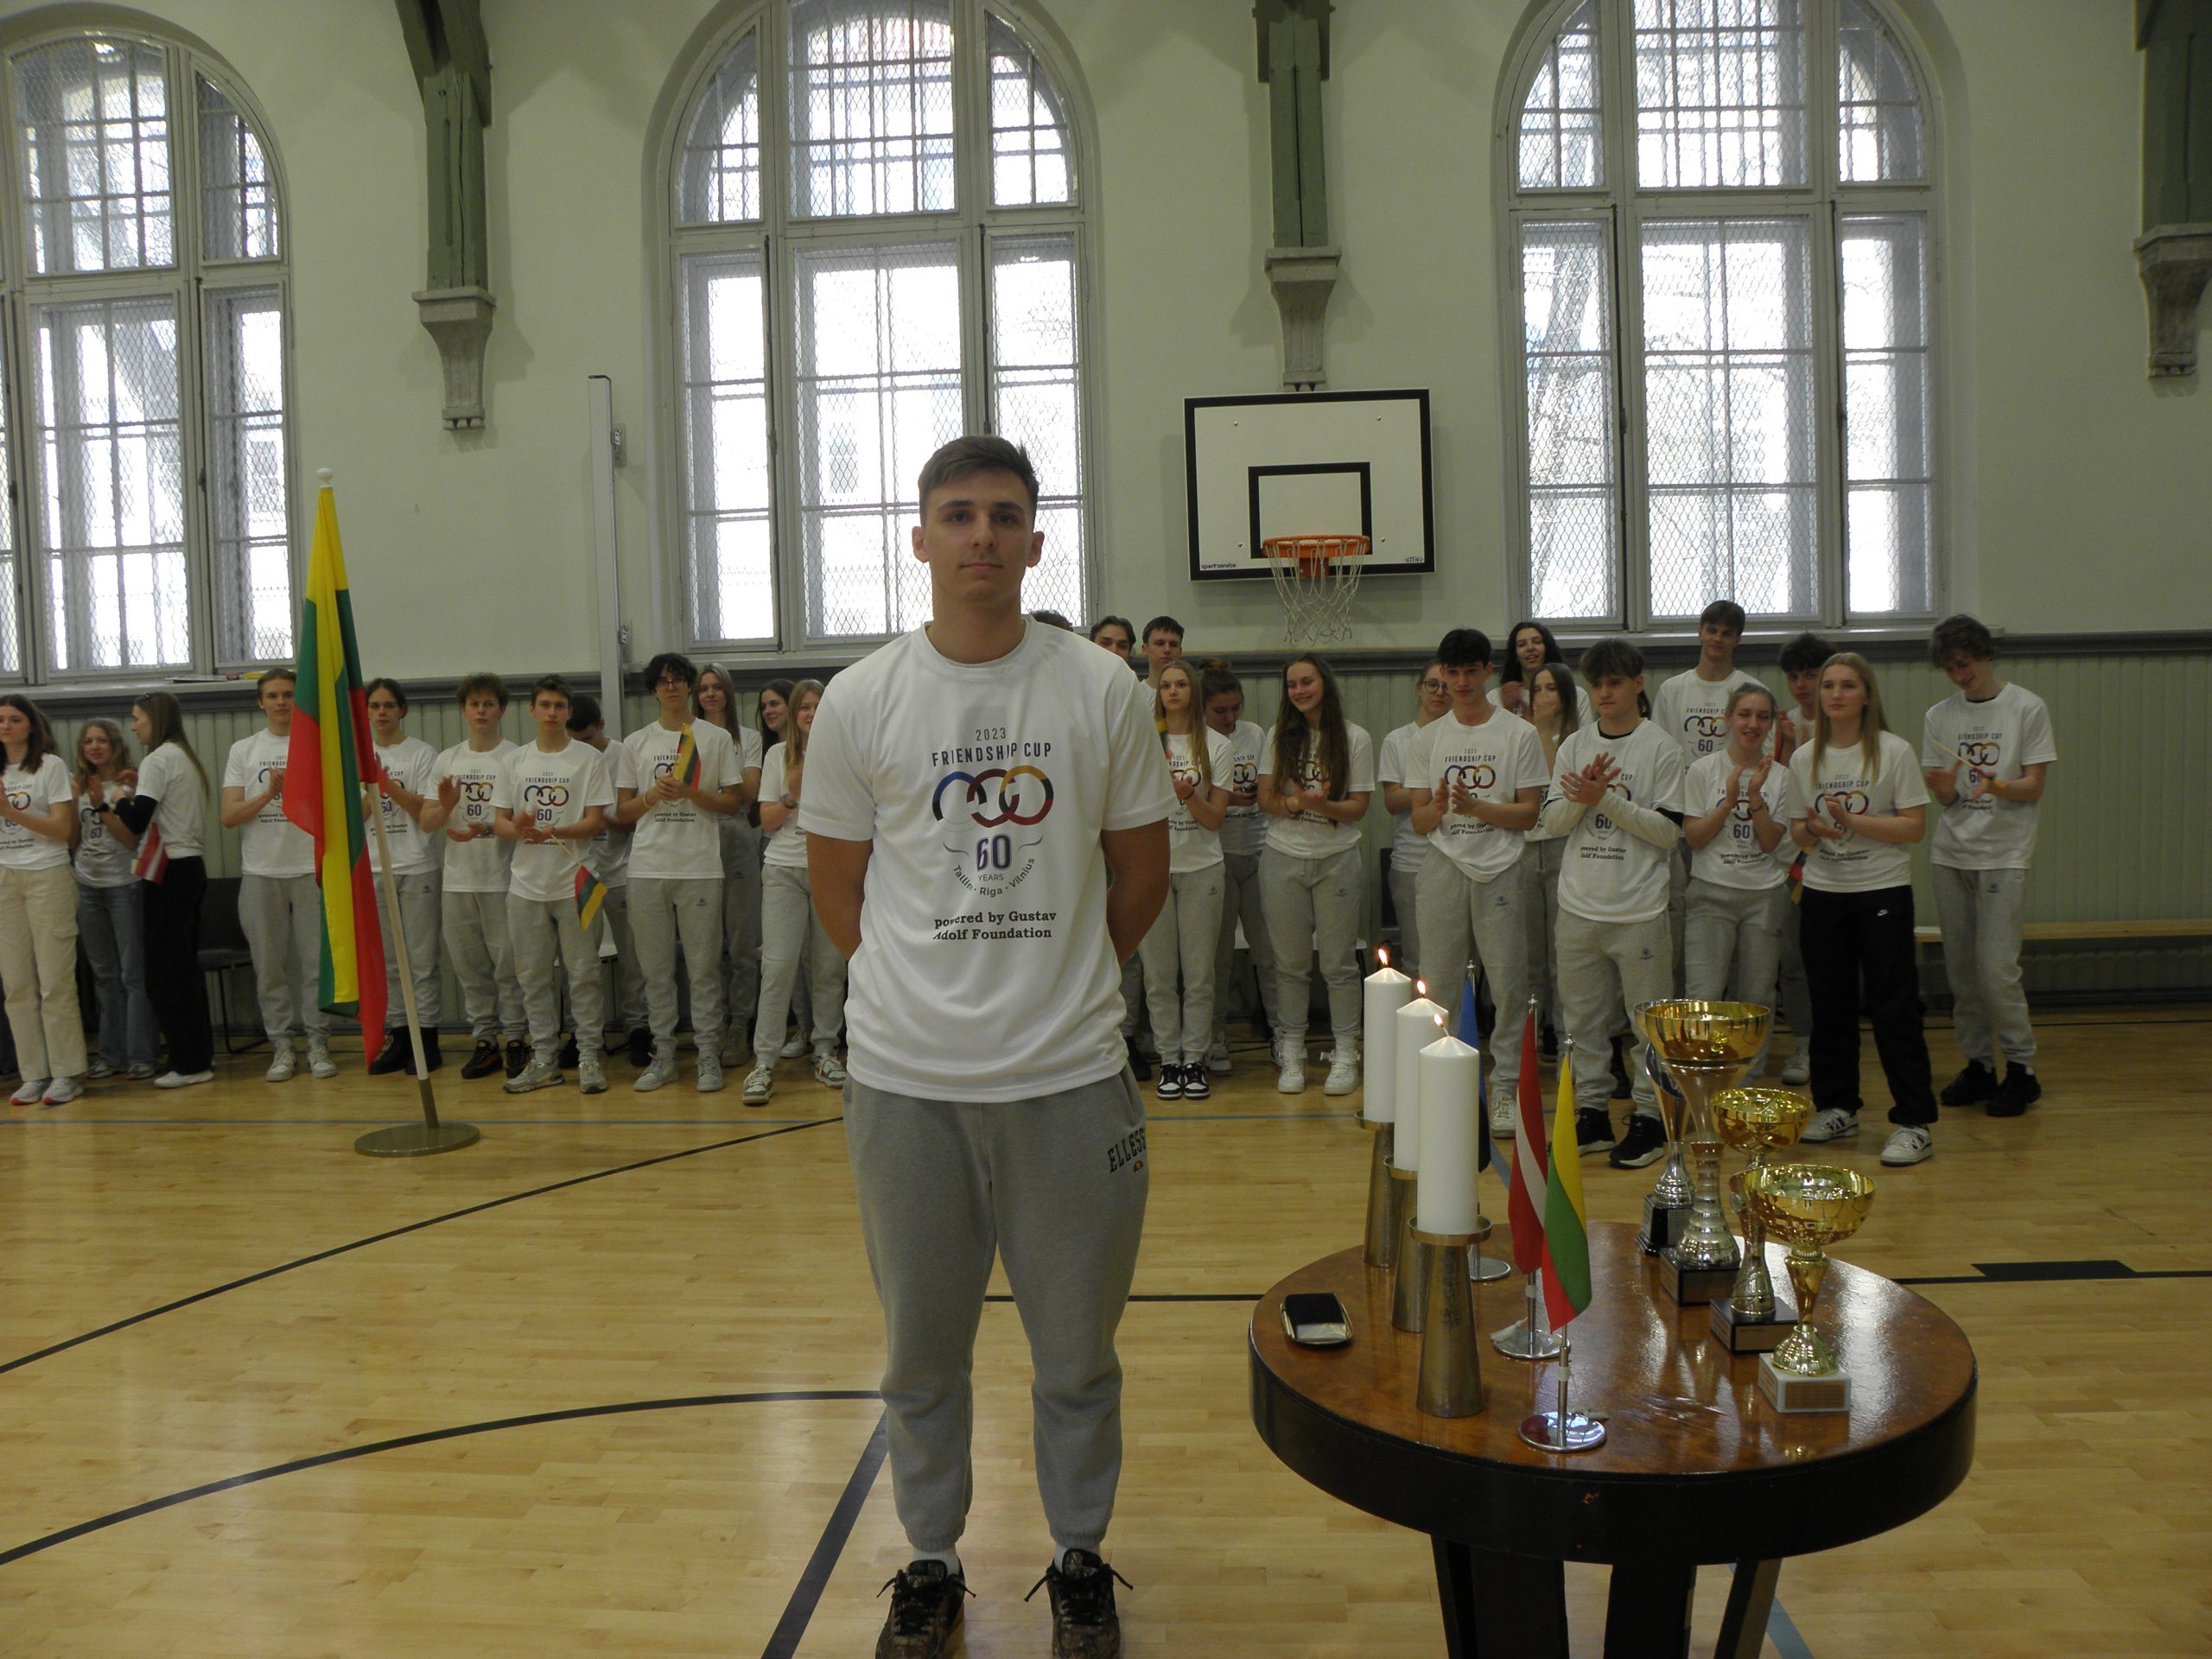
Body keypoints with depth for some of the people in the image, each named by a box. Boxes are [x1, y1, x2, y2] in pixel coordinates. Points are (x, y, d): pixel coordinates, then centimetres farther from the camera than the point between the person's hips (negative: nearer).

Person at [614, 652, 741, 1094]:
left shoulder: (717, 738, 6)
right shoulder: (635, 743, 13)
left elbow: (734, 803, 3)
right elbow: (622, 810, 13)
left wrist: (691, 793, -11)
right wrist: (653, 794, -6)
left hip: (700, 867, -3)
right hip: (648, 867, 3)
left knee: (703, 966, -1)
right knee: (655, 969, 6)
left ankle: (708, 1056, 6)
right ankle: (663, 1054, 15)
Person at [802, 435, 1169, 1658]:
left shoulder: (1100, 690, -1)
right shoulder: (859, 701, -1)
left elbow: (1141, 865, 9)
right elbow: (835, 879, 8)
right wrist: (921, 984, 8)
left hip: (1070, 1076, 0)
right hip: (905, 1077, 1)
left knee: (1078, 1351, 13)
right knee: (921, 1349, 16)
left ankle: (1080, 1560, 36)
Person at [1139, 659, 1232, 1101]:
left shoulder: (1216, 745, 4)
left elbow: (1215, 819, 0)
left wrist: (1188, 795, -18)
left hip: (1200, 867, 0)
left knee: (1199, 972, 2)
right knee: (1159, 972, 3)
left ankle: (1194, 1059, 12)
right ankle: (1168, 1060, 12)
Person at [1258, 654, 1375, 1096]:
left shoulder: (1355, 738, 0)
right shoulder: (1280, 736, 6)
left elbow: (1358, 807, -4)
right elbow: (1266, 799, 3)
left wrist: (1323, 806, -22)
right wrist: (1297, 803, -17)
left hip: (1337, 860, -1)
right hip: (1284, 860, 2)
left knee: (1338, 963, 3)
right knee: (1290, 963, 6)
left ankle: (1345, 1054, 14)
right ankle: (1291, 1054, 15)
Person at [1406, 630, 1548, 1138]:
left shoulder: (1520, 734, 2)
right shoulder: (1429, 739, 10)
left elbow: (1529, 814, -2)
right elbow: (1418, 822, 8)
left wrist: (1477, 807, -17)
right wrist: (1439, 806, -14)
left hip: (1500, 871, -2)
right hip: (1444, 870, 2)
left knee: (1507, 981, -1)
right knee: (1439, 982, 3)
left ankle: (1505, 1086, 10)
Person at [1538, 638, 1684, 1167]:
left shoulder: (1660, 748, -3)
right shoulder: (1573, 746, 9)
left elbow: (1669, 831, -8)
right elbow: (1553, 821, 5)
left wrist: (1607, 799, -14)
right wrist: (1583, 796, -14)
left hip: (1639, 909, -4)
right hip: (1579, 906, 4)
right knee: (1583, 1016, 10)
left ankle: (1648, 1118, 14)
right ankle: (1592, 1113, 21)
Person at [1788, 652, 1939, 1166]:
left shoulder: (1893, 751, -5)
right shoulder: (1804, 758, 7)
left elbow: (1914, 827, -9)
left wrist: (1853, 821, -20)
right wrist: (1814, 830, -12)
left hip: (1883, 892, -4)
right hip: (1823, 892, 4)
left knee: (1893, 1007, -4)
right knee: (1829, 1004, 10)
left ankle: (1915, 1122, 2)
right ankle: (1837, 1108, 23)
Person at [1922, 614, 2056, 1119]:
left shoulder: (2026, 708, -1)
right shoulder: (1939, 717, 9)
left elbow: (2034, 788, -4)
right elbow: (1943, 796, 8)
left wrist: (1997, 785, -23)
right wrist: (1944, 788, -15)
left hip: (2004, 855, -4)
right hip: (1949, 854, 4)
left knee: (1996, 967, -10)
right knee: (1960, 968, 7)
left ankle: (2021, 1069, 4)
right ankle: (1979, 1065, 17)